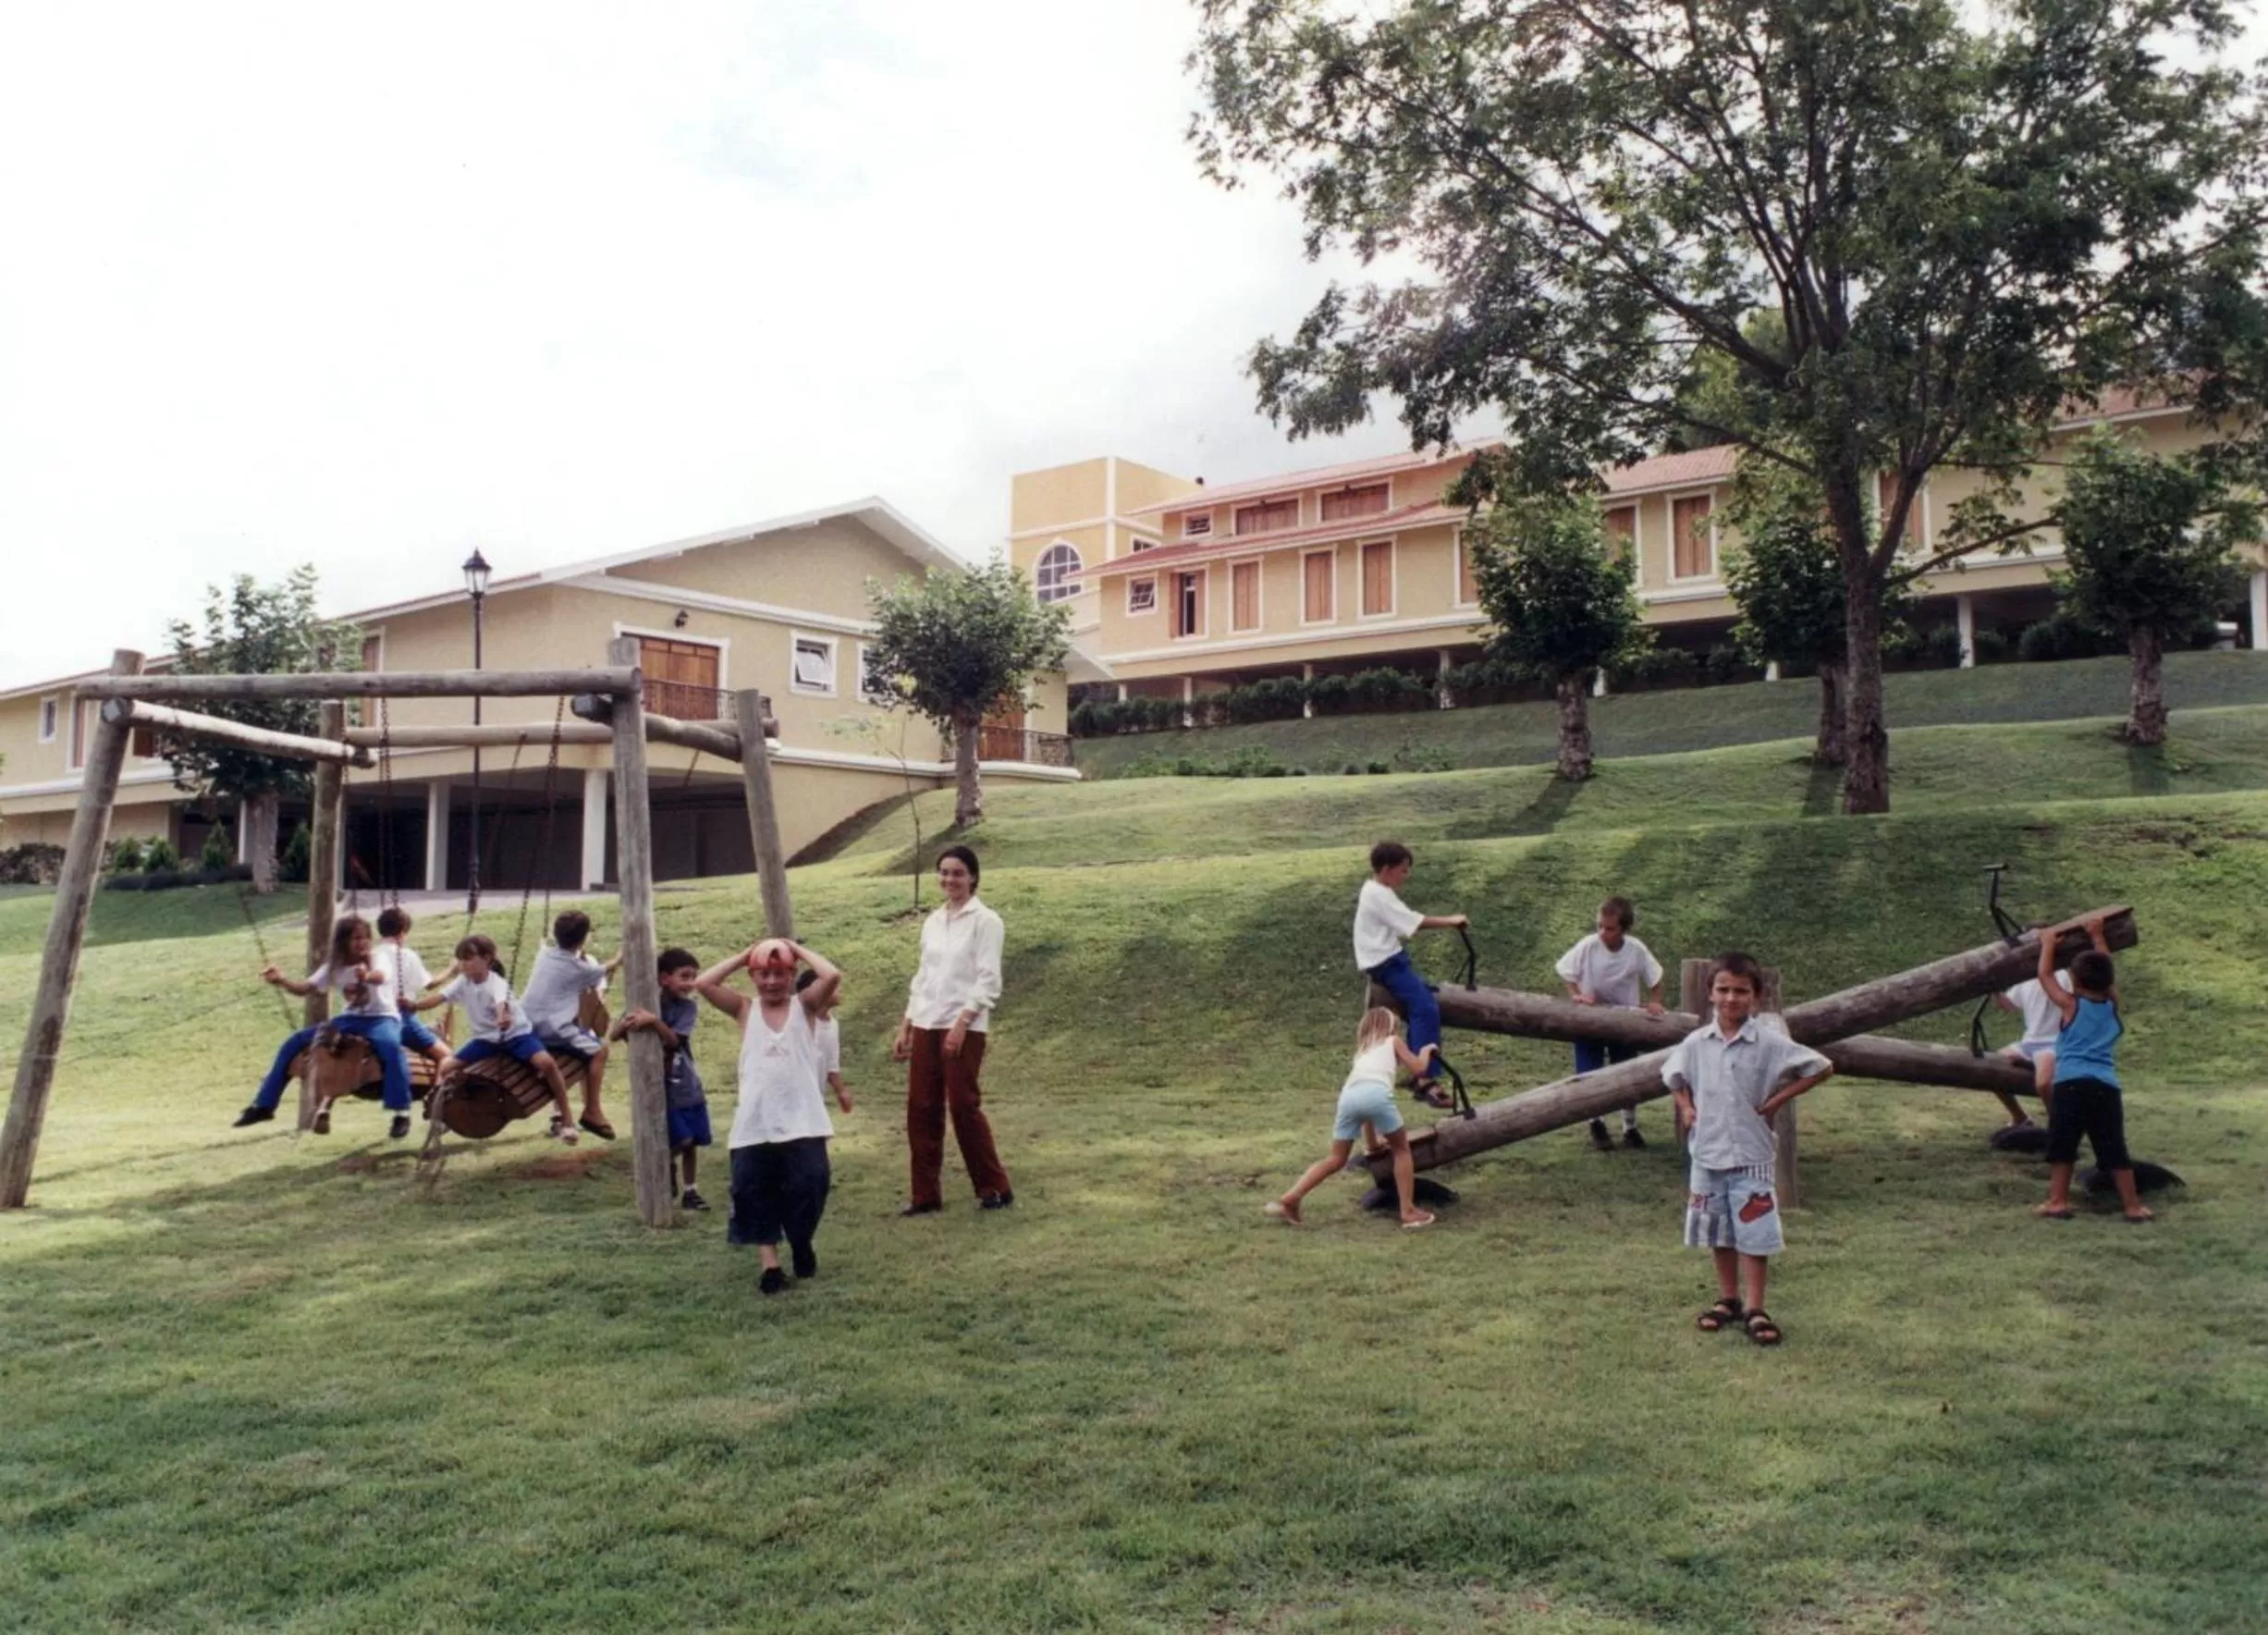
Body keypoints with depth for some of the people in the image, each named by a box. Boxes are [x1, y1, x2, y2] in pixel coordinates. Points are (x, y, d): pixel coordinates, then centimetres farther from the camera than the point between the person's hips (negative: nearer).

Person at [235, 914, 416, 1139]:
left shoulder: (377, 960, -11)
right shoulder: (333, 968, 6)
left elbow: (380, 977, -34)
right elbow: (305, 989, 1)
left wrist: (368, 976, -59)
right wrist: (282, 981, -20)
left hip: (382, 1018, -6)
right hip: (351, 1020, 6)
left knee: (391, 1047, -40)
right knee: (293, 1043, 0)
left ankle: (401, 1113, -35)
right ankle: (264, 1105, 13)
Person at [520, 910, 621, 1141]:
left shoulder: (544, 955, 9)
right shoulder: (578, 968, -6)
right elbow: (605, 971, 13)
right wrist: (619, 959, 31)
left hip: (527, 1026, 8)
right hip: (552, 1029, -8)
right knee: (599, 1049, 2)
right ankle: (592, 1111, 0)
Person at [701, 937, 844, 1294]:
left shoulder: (805, 1006, 5)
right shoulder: (745, 1010, 9)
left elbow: (833, 976, -13)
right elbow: (703, 983, -4)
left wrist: (799, 950, 0)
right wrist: (743, 957, 3)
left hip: (802, 1122, -2)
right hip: (754, 1124, 2)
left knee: (809, 1184, -6)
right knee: (754, 1192, 1)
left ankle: (802, 1244, 22)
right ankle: (770, 1264, 13)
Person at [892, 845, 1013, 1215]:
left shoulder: (985, 921, -6)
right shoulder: (933, 922, 13)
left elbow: (988, 982, -12)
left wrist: (961, 1023, -19)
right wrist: (905, 1027, 13)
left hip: (965, 1026, -6)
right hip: (926, 1026, 6)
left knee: (964, 1107, -4)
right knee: (920, 1109, 4)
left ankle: (995, 1187, 10)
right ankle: (926, 1195, 13)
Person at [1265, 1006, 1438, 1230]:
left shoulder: (1363, 1049, 40)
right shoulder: (1392, 1041, 29)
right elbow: (1418, 1068, 27)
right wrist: (1425, 1051, 50)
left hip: (1348, 1096, 4)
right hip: (1376, 1093, -4)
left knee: (1336, 1160, 14)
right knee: (1401, 1148, 18)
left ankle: (1288, 1200, 2)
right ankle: (1409, 1211, 14)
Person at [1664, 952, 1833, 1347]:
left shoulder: (1769, 1042, -10)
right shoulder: (1696, 1043, 0)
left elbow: (1821, 1067, -5)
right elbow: (1673, 1076, 18)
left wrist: (1776, 1101, -7)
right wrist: (1686, 1107, 3)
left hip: (1750, 1155, -3)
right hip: (1707, 1154, 3)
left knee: (1754, 1234, 0)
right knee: (1718, 1233, 13)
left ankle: (1755, 1309, 10)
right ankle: (1727, 1300, 28)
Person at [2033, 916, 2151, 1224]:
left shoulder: (2070, 1005, 2)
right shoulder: (2113, 1005, 13)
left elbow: (2045, 974, 11)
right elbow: (2106, 973, 28)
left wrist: (2048, 942, 22)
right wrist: (2097, 937, 35)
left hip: (2071, 1084, -4)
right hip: (2106, 1087, 4)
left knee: (2062, 1146, 3)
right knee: (2115, 1150, 8)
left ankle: (2058, 1202, 1)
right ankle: (2133, 1206, 8)